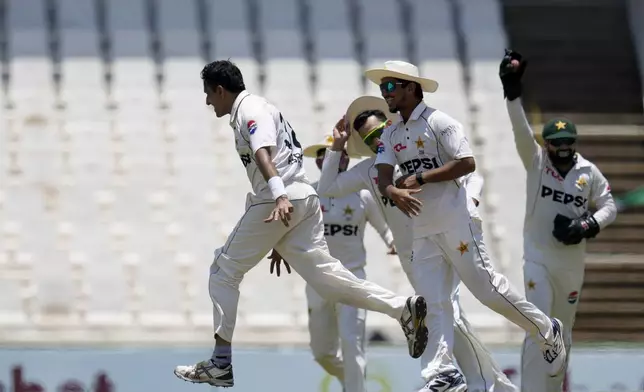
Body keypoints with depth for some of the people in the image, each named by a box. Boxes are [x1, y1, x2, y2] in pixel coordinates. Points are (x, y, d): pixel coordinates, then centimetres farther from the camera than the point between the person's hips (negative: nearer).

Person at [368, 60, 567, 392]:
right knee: (434, 303, 0)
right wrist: (394, 192, -24)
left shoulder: (438, 122, -8)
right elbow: (383, 178, 0)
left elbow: (467, 163, -17)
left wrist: (420, 179, -20)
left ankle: (547, 333, 12)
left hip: (454, 223, -7)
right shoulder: (390, 135, 11)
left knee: (486, 287, -6)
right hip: (422, 230, 7)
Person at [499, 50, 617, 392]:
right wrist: (512, 93, -32)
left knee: (563, 331, 14)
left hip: (572, 262, 3)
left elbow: (609, 206, 7)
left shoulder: (588, 172, 2)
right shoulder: (536, 162, -4)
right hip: (538, 259, -3)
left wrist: (588, 226, -14)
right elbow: (521, 131, -17)